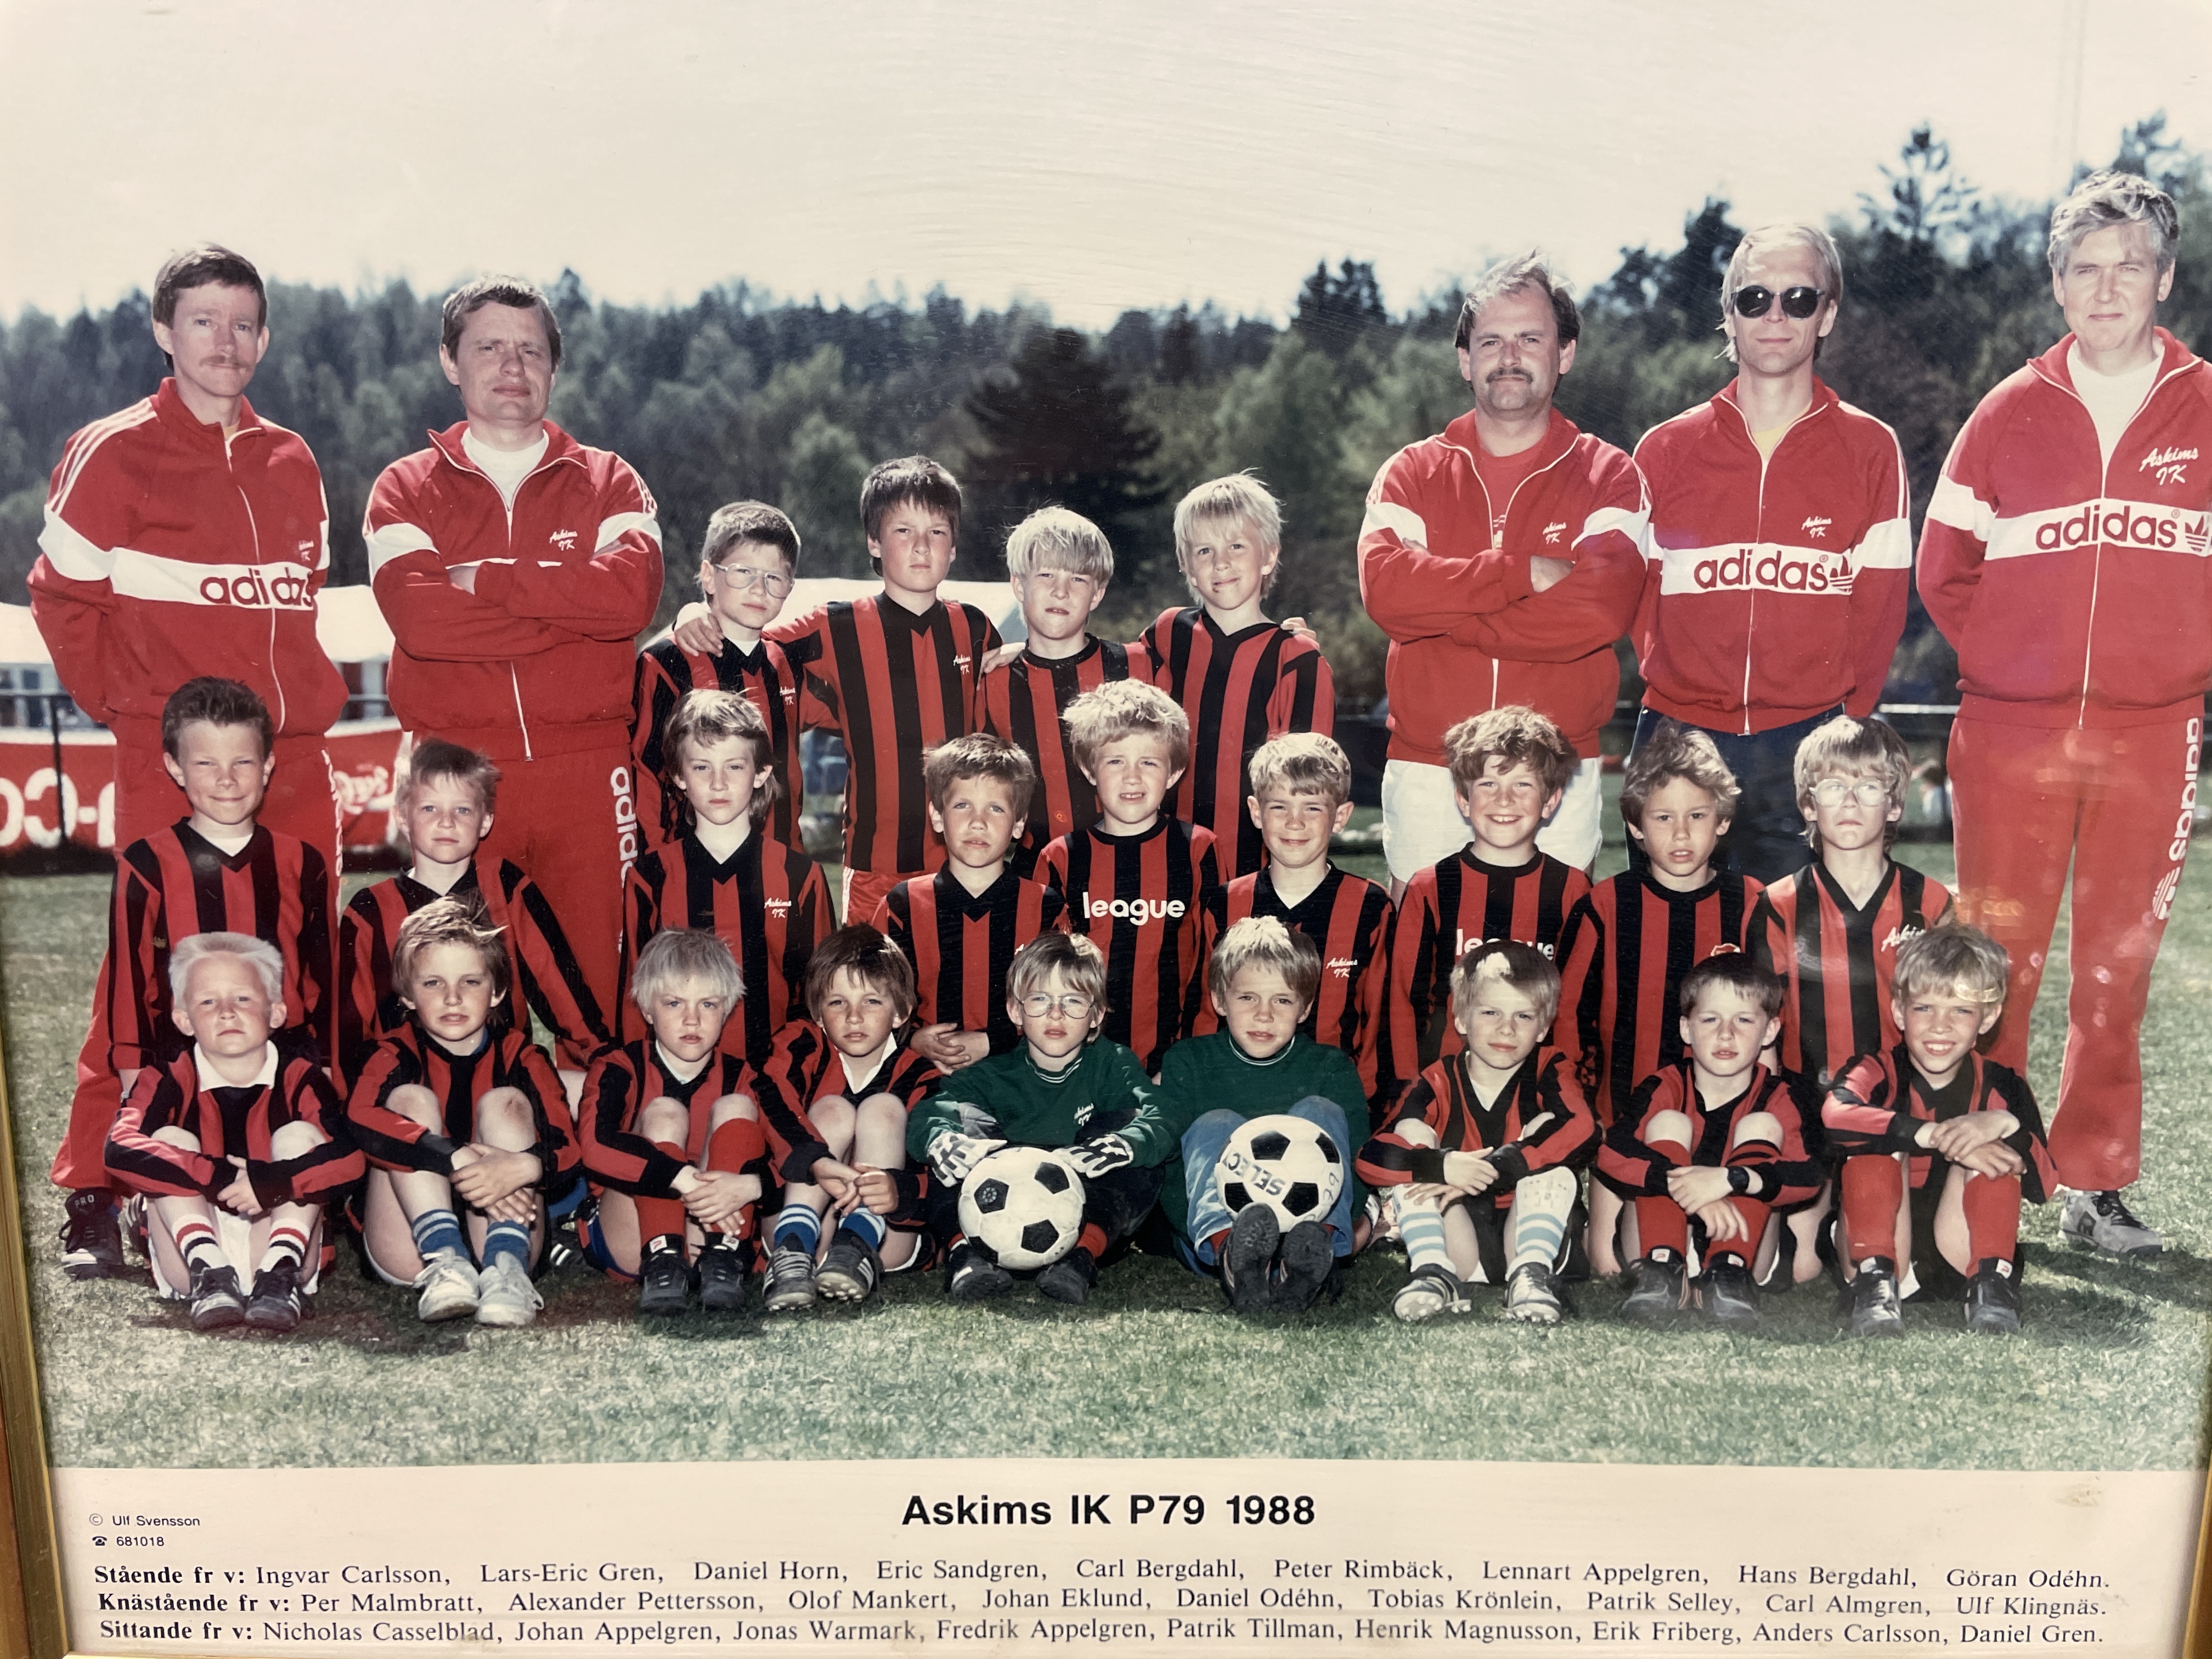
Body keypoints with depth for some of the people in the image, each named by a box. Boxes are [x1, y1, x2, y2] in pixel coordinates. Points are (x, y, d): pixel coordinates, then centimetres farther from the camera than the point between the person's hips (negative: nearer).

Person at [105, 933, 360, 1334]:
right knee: (171, 1140, -15)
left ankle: (281, 1271, -34)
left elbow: (349, 1157, -20)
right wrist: (219, 1176, -32)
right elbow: (120, 1151, -23)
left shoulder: (300, 1077, -3)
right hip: (191, 1257, 1)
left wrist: (272, 1183, -37)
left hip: (273, 1241, 0)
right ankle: (207, 1272, -34)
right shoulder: (168, 1079, -2)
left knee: (299, 1135, -16)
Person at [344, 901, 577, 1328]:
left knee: (506, 1102, -14)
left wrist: (523, 1166, -38)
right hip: (411, 1255, 0)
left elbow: (567, 1150, -12)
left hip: (499, 1234, 1)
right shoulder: (395, 1055, 1)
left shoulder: (518, 1054, 4)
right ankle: (445, 1264, -34)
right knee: (410, 1098, -15)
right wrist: (459, 1160, -39)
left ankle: (506, 1267, -34)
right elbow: (360, 1120, -25)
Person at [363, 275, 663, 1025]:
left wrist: (487, 578, -6)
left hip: (589, 772, 0)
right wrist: (572, 607, -7)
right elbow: (419, 618, -8)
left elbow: (630, 593, -8)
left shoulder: (609, 482, 14)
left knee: (595, 983, -1)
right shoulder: (407, 490, 12)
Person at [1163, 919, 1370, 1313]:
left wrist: (1361, 1229, -27)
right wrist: (1208, 1229, -26)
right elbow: (1166, 1167, -6)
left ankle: (1322, 1239, -47)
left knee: (1320, 1111, -16)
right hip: (1206, 1242, 0)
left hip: (1307, 1221, 0)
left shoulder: (1333, 1070, 6)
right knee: (1214, 1124, -22)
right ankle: (1229, 1253, -56)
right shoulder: (1186, 1063, 4)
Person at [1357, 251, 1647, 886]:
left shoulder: (1609, 477, 4)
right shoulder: (1412, 473, 8)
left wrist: (1440, 608, -12)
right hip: (1425, 769, 1)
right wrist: (1527, 572, -16)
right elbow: (1383, 584, -12)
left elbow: (1601, 608, -14)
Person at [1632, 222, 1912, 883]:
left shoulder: (1872, 450, 6)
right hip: (1678, 739, 1)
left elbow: (1880, 603, 3)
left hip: (1810, 743, 0)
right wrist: (1669, 689, 0)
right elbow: (1636, 593, 11)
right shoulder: (1664, 450, 8)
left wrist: (1841, 724, -4)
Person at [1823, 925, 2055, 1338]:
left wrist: (2006, 1126, -29)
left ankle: (1992, 1281, -17)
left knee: (1994, 1149, -15)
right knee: (1874, 1145, -22)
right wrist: (1936, 1137, -40)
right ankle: (1874, 1281, -27)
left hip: (1959, 1260, 2)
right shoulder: (1879, 1073, -7)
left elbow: (2043, 1185, -9)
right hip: (1884, 1248, -2)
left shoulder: (2001, 1086, 3)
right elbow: (1834, 1116, -33)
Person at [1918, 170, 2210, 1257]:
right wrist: (2006, 662, 4)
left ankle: (2096, 1187, 18)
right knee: (1995, 962, 2)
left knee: (2117, 967, 7)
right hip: (2010, 735, 0)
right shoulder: (2011, 412, 6)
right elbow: (1943, 565, 10)